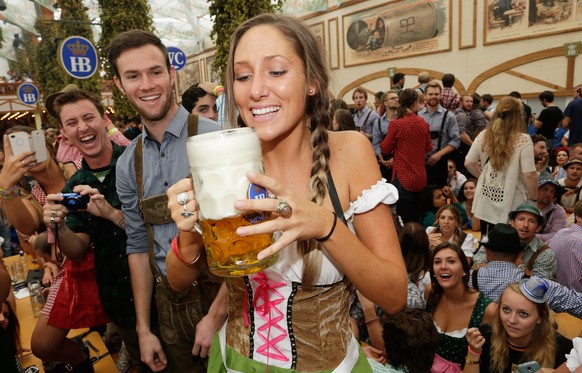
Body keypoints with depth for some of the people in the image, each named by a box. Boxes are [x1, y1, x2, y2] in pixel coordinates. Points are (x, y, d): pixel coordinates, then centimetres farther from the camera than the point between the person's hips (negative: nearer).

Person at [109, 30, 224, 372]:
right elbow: (138, 246, 8)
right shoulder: (128, 164, 2)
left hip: (222, 296, -4)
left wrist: (217, 315, -15)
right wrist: (143, 329, 8)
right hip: (169, 303, 5)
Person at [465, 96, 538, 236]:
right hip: (511, 204, -4)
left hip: (486, 198, 4)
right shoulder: (523, 140, -15)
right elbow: (529, 175, -17)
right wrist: (534, 199, -2)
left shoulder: (483, 136, -2)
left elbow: (469, 163, 3)